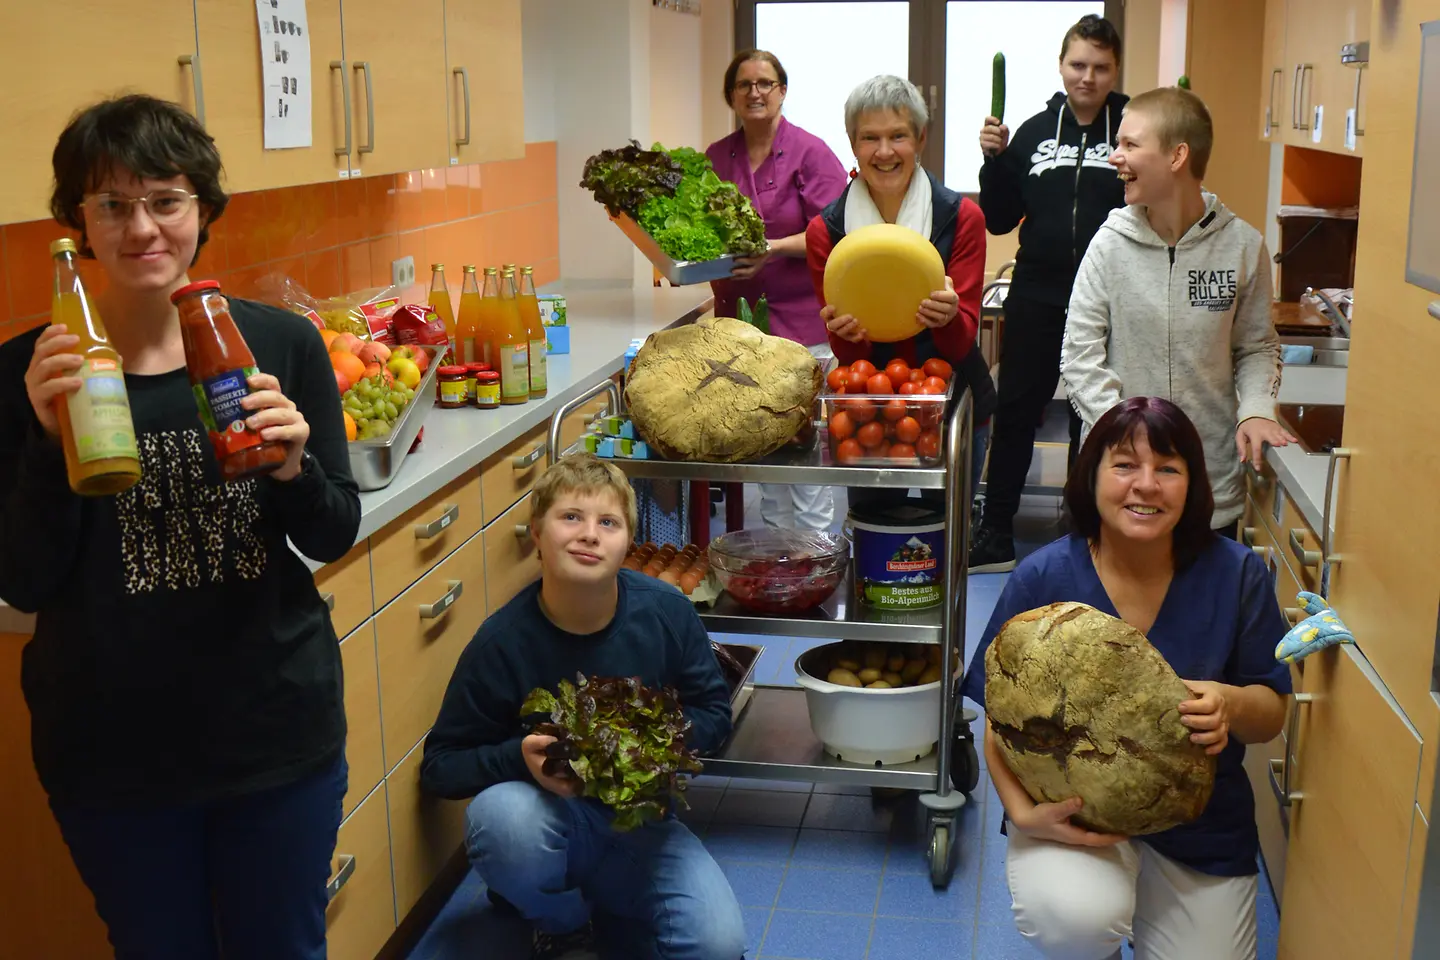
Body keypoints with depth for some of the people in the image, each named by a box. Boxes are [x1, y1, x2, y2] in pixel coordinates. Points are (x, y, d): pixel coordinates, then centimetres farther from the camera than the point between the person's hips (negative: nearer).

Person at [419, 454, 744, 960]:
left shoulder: (667, 612, -14)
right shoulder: (503, 641, -18)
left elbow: (714, 712, 0)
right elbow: (438, 765, -11)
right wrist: (520, 758, -30)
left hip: (640, 819, 2)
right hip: (549, 817, -1)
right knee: (500, 814, -36)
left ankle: (606, 903, 13)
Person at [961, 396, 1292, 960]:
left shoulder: (1236, 574, -8)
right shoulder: (1042, 579, -12)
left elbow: (1271, 715, -1)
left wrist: (1231, 703, -25)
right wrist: (1023, 812, -25)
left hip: (1199, 824, 2)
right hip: (1070, 805, -2)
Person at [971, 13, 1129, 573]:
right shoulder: (1035, 132, 6)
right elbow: (999, 220, 6)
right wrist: (994, 160, -7)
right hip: (1037, 296, 2)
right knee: (1014, 412, 7)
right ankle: (996, 537, 18)